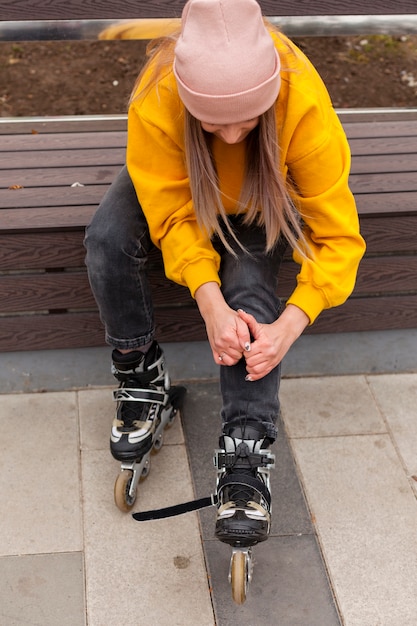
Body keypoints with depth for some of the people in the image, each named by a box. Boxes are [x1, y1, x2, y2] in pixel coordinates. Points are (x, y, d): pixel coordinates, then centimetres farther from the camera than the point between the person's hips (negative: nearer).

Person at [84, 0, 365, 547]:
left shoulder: (305, 104, -37)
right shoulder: (156, 100, -36)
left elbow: (338, 234, -32)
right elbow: (174, 216, -29)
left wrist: (290, 325, -44)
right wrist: (209, 301, -44)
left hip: (263, 200, -1)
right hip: (182, 184, 1)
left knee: (250, 288, -30)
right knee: (107, 238, -28)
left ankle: (246, 452, -27)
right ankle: (140, 373, -7)